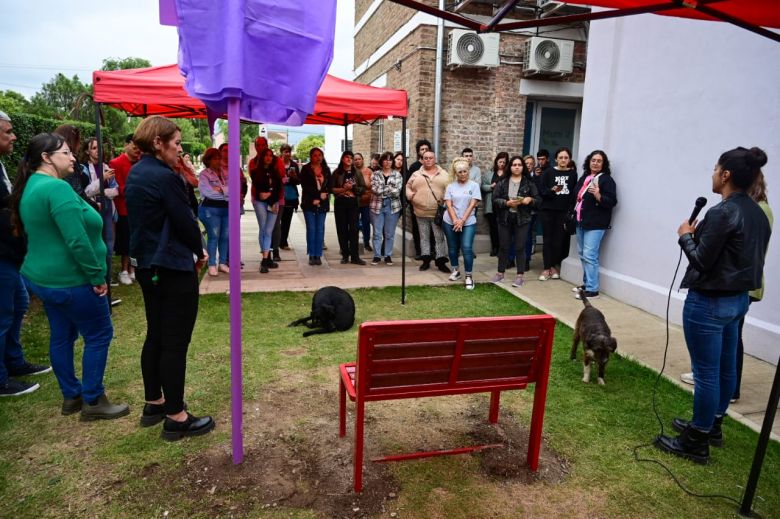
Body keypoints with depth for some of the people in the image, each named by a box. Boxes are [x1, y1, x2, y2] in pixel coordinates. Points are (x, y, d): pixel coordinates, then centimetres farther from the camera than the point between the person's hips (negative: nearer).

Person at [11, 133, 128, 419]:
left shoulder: (31, 187, 11)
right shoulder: (57, 188, -22)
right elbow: (77, 241, -27)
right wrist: (97, 276, -18)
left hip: (45, 277, 10)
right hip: (71, 281, -10)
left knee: (61, 336, 16)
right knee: (99, 335, 2)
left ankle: (71, 396, 29)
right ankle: (92, 402, 11)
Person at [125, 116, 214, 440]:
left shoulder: (135, 174, 10)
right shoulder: (165, 177, -19)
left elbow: (145, 219, 13)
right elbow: (185, 221, -17)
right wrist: (200, 252, 2)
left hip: (147, 265, 10)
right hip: (173, 269, -10)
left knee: (155, 335, 18)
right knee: (175, 342, -2)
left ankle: (153, 404, 31)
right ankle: (176, 418, 8)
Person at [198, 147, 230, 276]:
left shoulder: (225, 173, 14)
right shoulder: (204, 174, -2)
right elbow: (207, 191, -16)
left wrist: (222, 190, -15)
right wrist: (227, 194, -8)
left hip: (227, 208, 5)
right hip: (211, 209, -5)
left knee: (225, 236, 7)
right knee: (213, 236, -4)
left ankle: (223, 263, 17)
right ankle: (212, 265, 3)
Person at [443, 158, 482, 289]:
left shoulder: (474, 185, -2)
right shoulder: (451, 186, 3)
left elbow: (472, 205, -7)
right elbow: (448, 205, -3)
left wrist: (462, 221, -13)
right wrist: (455, 221, -15)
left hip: (468, 223, -2)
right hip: (450, 222, 2)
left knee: (467, 248, -11)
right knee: (453, 248, 11)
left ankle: (468, 276, -3)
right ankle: (455, 270, 29)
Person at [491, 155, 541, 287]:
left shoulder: (529, 183, 2)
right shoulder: (502, 182, 2)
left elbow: (539, 200, 3)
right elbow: (495, 199, -2)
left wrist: (530, 199, -18)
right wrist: (506, 203, -18)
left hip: (522, 219, -1)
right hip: (505, 218, 1)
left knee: (519, 247, 1)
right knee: (503, 246, 9)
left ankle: (520, 275, 10)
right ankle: (500, 273, 21)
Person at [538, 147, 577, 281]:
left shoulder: (573, 174, 5)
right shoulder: (548, 172, 3)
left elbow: (574, 193, 3)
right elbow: (542, 191, -2)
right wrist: (552, 190, -20)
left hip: (564, 211, 1)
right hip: (548, 210, -1)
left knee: (560, 240, 1)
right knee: (548, 239, 1)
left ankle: (555, 266, 15)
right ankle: (547, 268, 6)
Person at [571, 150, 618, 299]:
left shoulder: (606, 179, -7)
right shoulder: (584, 177, 15)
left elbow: (612, 202, -14)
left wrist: (598, 195, -30)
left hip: (596, 224, -8)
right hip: (581, 222, 8)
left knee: (589, 255, -12)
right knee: (583, 255, 13)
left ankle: (592, 290, -8)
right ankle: (587, 283, 25)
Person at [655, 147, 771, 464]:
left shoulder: (722, 212, -21)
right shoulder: (758, 214, 7)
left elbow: (701, 261, -19)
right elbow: (745, 256, 14)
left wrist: (686, 236, -4)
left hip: (709, 302, -10)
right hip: (738, 299, 10)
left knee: (706, 372, 0)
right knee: (726, 367, 20)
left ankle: (696, 443, 13)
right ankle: (712, 425, 37)